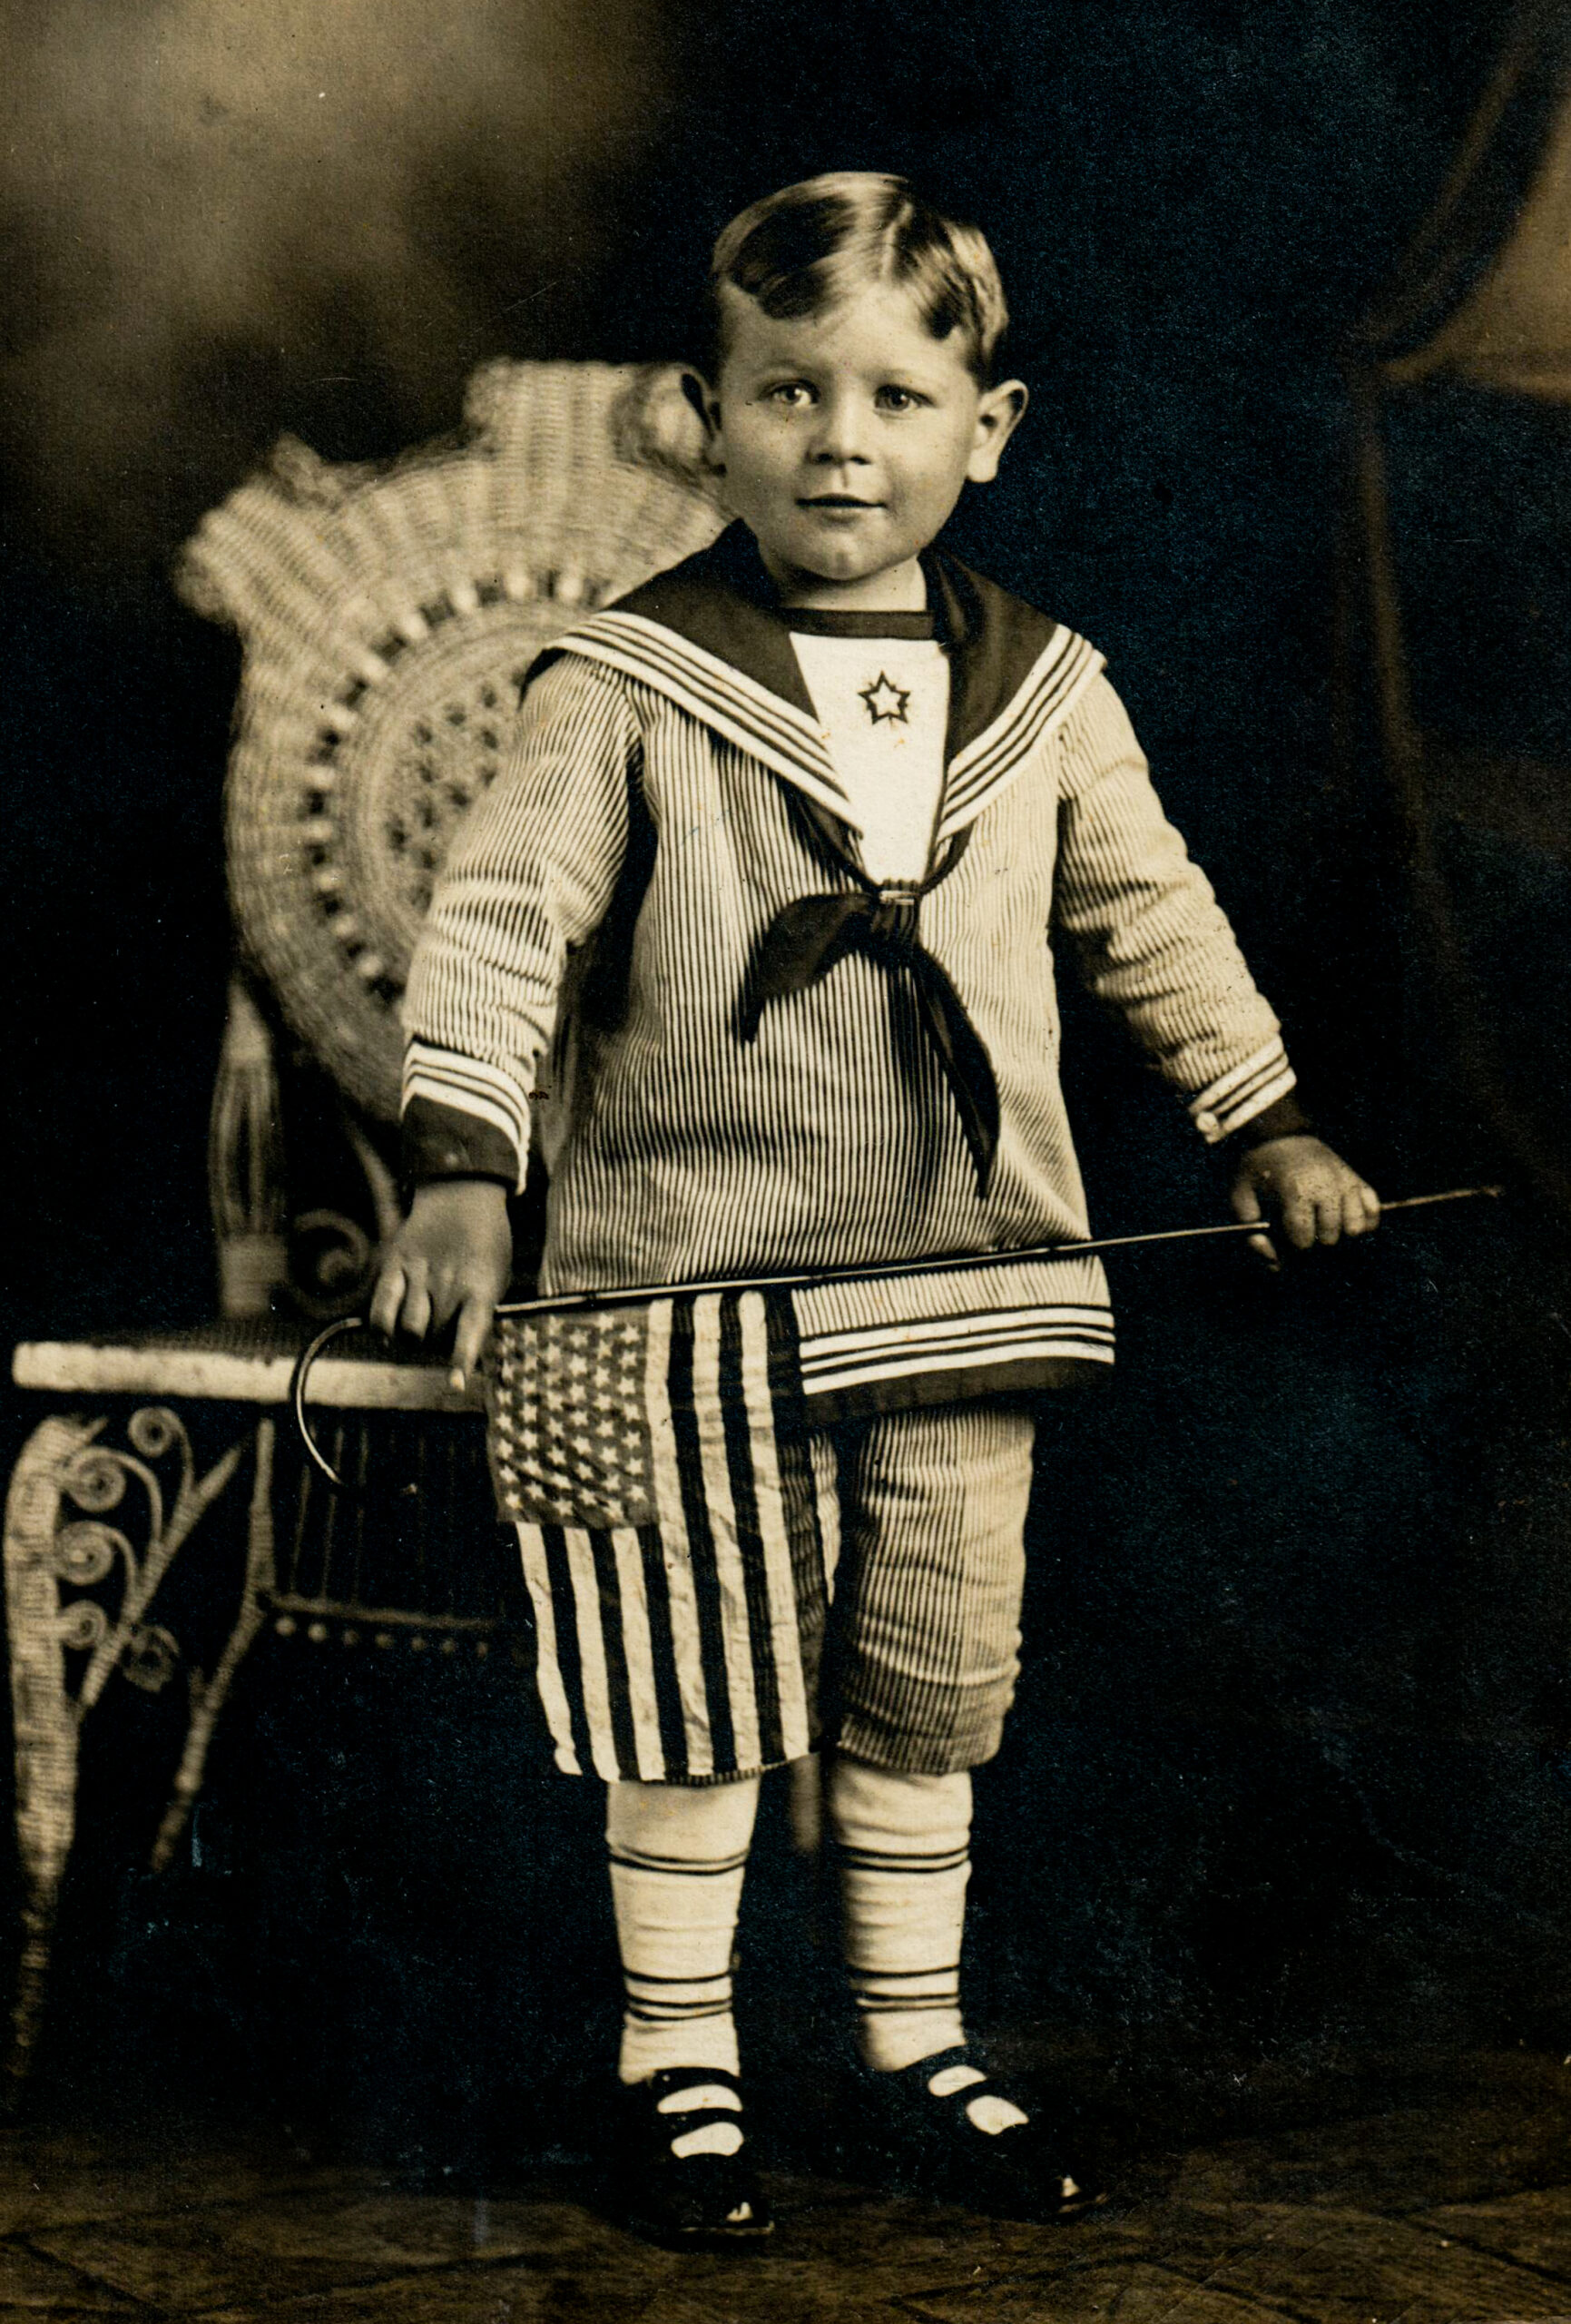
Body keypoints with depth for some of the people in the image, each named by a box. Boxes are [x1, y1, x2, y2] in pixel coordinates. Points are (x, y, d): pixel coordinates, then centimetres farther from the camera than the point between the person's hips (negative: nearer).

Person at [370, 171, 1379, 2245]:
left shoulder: (1045, 696, 6)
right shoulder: (625, 691, -6)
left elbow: (1153, 920, 17)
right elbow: (500, 920, -9)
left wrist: (1265, 1126, 18)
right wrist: (463, 1165, -19)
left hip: (963, 1291, 4)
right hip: (692, 1289, -3)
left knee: (934, 1686, 12)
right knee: (697, 1693, 1)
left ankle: (916, 2042, 26)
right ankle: (677, 2058, 16)